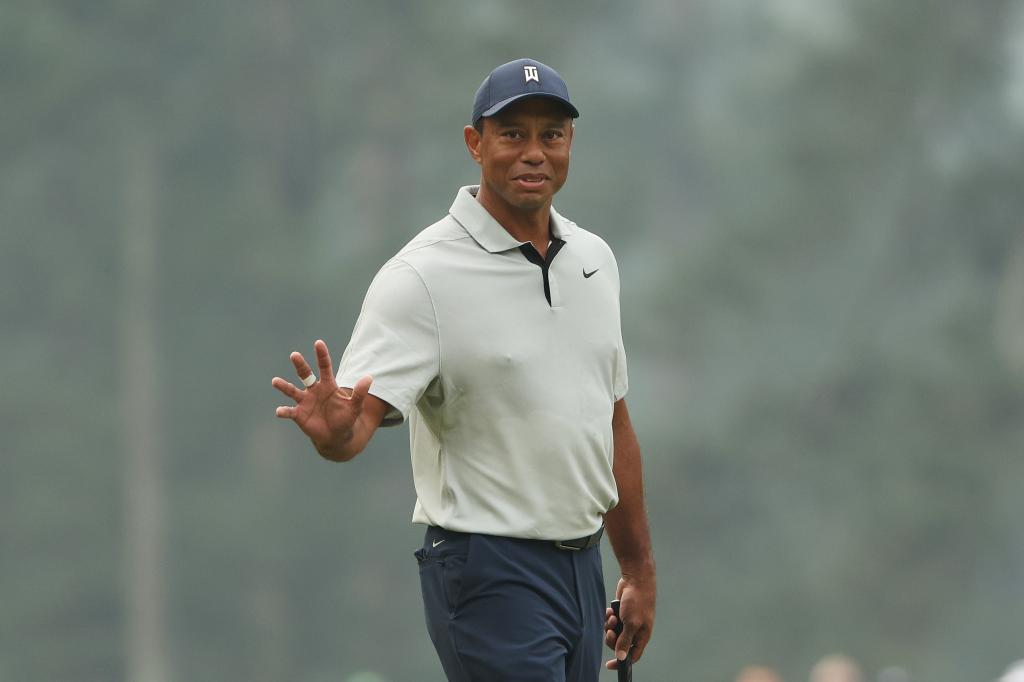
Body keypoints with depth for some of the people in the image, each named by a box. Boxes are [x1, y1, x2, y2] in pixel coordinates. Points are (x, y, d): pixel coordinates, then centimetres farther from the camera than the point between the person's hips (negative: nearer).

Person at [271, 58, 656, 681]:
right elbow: (358, 419, -21)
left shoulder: (595, 260, 11)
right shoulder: (422, 276, -12)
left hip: (583, 570, 7)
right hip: (490, 575, -7)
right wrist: (336, 430, -45)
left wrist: (640, 572, 18)